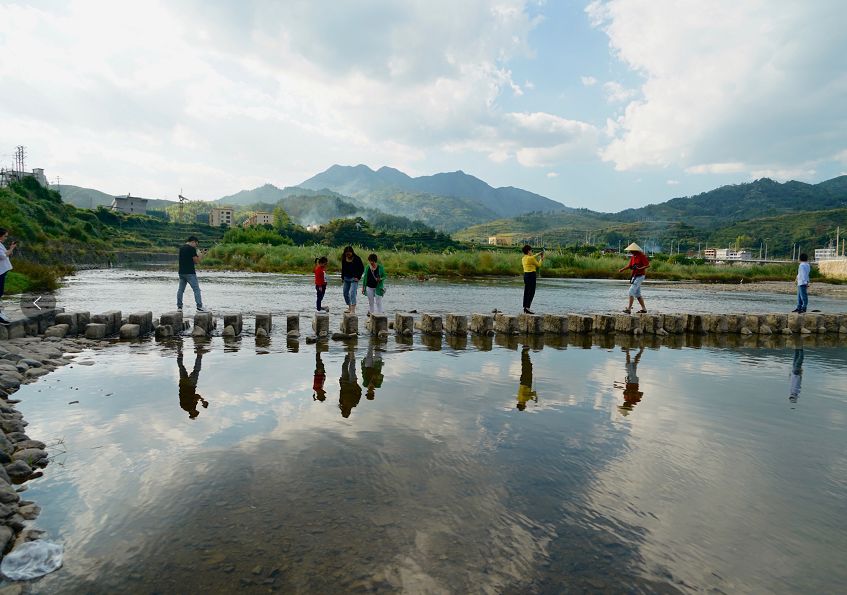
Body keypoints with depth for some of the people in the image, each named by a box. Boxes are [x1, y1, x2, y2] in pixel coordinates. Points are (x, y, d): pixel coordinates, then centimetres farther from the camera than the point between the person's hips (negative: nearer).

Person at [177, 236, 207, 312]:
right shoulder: (192, 249, -11)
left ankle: (179, 306, 14)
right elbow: (196, 261, -10)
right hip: (190, 273, -8)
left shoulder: (181, 248, 14)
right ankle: (199, 307, -9)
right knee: (196, 289, -5)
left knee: (181, 289, 11)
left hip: (181, 272, 8)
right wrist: (199, 255, 6)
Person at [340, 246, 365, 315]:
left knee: (352, 292, -18)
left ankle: (353, 310, -21)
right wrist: (342, 277, 12)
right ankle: (349, 308, 25)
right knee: (345, 293, 10)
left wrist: (358, 277, -12)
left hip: (354, 278, -6)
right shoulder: (344, 258, 4)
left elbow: (362, 268, -6)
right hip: (346, 278, 6)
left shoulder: (357, 258, -11)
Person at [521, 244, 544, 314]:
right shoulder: (531, 258, -14)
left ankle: (525, 307, 16)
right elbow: (538, 265, -1)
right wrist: (541, 259, 16)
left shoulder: (523, 258, 10)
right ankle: (527, 308, -12)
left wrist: (538, 254, 37)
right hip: (531, 275, -8)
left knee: (526, 292, 12)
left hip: (525, 275, 9)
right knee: (531, 292, -6)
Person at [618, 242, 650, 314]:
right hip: (634, 276, 9)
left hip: (640, 276, -9)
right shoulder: (633, 257, 10)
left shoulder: (642, 256, -13)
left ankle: (629, 308, -16)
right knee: (637, 294, 11)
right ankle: (644, 309, 18)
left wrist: (639, 268, -28)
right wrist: (622, 269, 0)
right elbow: (629, 265, 15)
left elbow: (648, 265, -16)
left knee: (631, 291, -15)